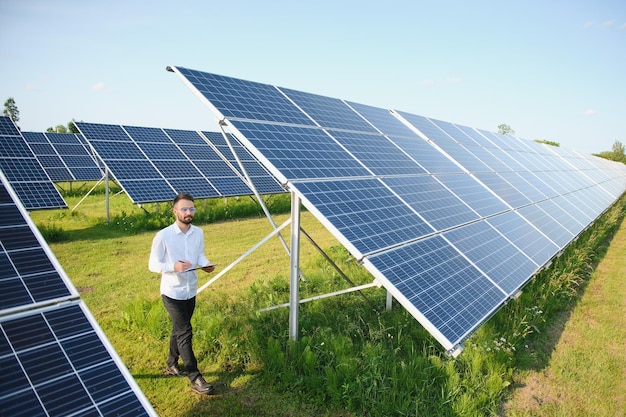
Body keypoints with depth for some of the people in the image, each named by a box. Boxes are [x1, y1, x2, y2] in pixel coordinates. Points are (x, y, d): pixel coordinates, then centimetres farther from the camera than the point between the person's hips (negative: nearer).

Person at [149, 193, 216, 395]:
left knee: (179, 330, 20)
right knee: (185, 332, -6)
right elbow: (153, 264, -12)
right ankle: (195, 379, 2)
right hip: (172, 292, -5)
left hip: (191, 291, 6)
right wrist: (174, 266, -29)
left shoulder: (198, 233, -2)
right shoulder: (163, 236, -17)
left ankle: (172, 365, 41)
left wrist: (206, 264, -14)